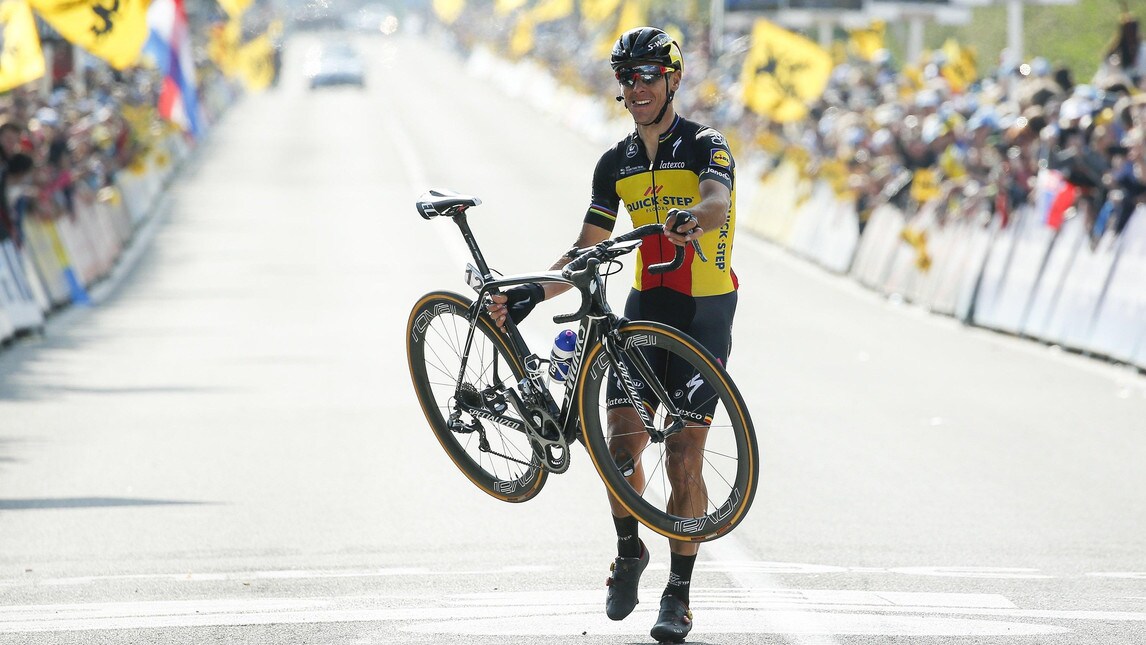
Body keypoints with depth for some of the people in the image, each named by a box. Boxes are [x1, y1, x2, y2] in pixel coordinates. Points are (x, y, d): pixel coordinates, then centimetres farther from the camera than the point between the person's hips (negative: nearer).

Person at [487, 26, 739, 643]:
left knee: (683, 459, -7)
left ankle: (678, 594, 5)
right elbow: (587, 250, 13)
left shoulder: (705, 146, -8)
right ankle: (629, 553, 19)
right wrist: (532, 294, -1)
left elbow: (717, 201, -30)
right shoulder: (615, 164, 8)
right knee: (622, 443, -8)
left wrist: (692, 218, -53)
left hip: (704, 314, -4)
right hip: (646, 307, 4)